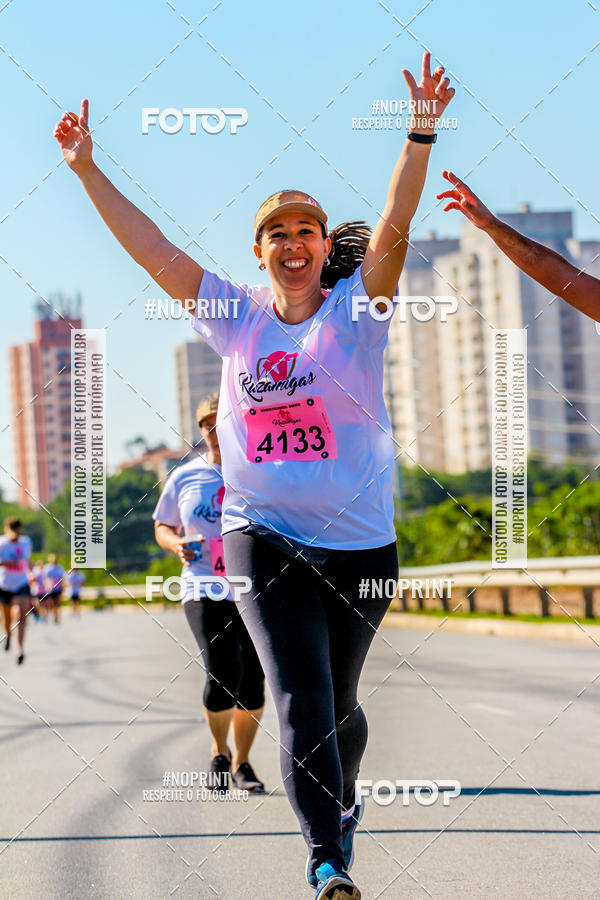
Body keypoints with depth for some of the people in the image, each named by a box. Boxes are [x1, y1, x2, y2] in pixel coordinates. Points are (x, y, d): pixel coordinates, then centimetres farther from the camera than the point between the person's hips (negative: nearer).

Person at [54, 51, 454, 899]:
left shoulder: (355, 311, 0)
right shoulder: (238, 318, 7)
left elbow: (393, 230, -14)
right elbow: (154, 251, 7)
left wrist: (420, 133, -26)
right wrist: (88, 170, 5)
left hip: (358, 541, 0)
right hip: (262, 536, 0)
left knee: (338, 701, 12)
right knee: (300, 698, -15)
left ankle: (342, 803, 42)